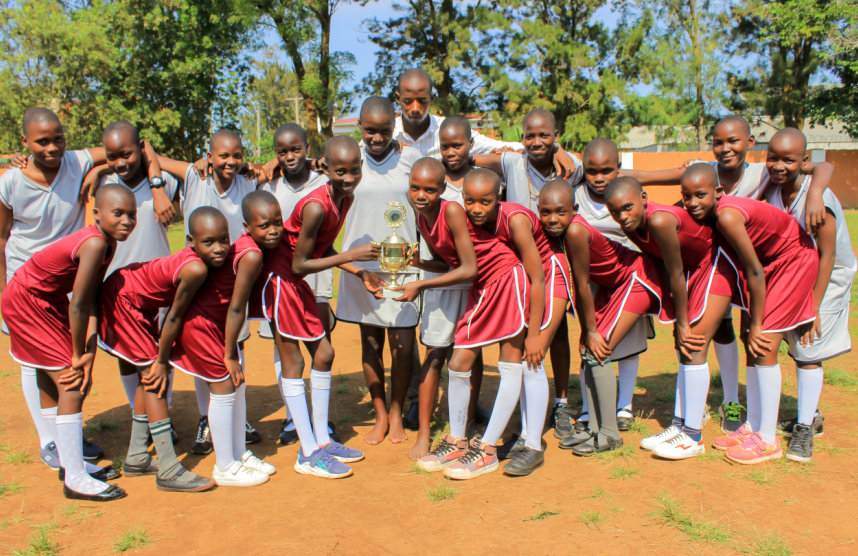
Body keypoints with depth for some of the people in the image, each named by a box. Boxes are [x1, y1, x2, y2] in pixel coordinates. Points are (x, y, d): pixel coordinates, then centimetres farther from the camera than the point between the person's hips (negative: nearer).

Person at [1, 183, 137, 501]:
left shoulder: (109, 242, -5)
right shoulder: (94, 243, -32)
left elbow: (92, 301, -9)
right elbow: (76, 306, -27)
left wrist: (88, 354, -16)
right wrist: (79, 356, -16)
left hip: (50, 301, 9)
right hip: (26, 301, -9)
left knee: (53, 383, 17)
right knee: (72, 385, -10)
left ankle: (71, 464, 30)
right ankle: (74, 479, -2)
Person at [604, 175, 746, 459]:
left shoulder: (660, 220, -33)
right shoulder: (632, 226, -9)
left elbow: (676, 275, -24)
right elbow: (659, 265, 2)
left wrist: (682, 323, -13)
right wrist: (678, 321, 3)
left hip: (718, 260, -8)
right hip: (694, 265, 9)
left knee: (694, 345, -12)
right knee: (684, 346, 10)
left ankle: (694, 437, -3)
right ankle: (680, 424, 20)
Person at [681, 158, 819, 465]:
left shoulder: (727, 215, -32)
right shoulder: (707, 214, -8)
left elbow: (755, 272, -26)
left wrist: (756, 325, -18)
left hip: (795, 259, -9)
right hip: (772, 259, 9)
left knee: (764, 345, -12)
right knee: (751, 344, 8)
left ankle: (768, 440, -2)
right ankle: (753, 426, 19)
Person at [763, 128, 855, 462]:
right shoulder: (772, 189, -11)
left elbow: (827, 256, -24)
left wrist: (813, 307, -21)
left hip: (827, 278, -6)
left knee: (808, 349, -8)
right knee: (798, 348, 13)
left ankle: (805, 429, 3)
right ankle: (810, 416, 30)